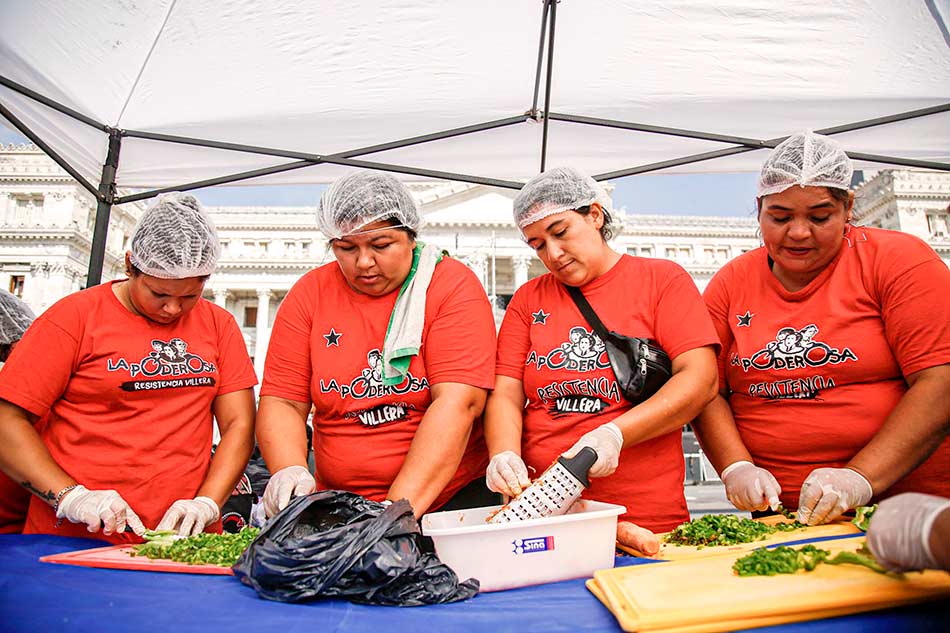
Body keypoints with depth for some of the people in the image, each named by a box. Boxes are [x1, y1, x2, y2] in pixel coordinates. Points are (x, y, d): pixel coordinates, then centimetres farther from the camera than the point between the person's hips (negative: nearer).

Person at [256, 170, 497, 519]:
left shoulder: (453, 284, -5)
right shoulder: (309, 294, 5)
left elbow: (458, 403, -14)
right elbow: (282, 402, 5)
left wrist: (399, 508, -20)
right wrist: (290, 471, -15)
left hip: (452, 498, -3)